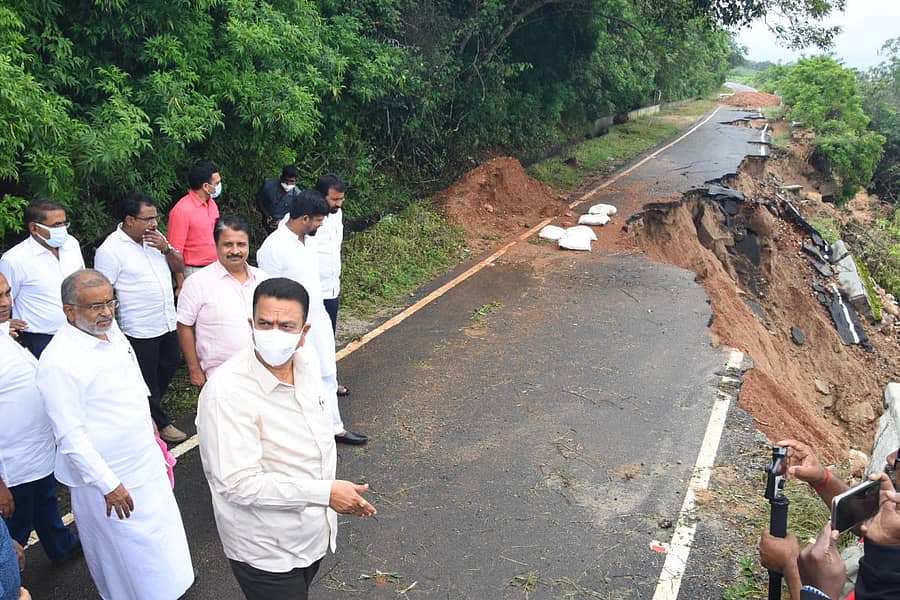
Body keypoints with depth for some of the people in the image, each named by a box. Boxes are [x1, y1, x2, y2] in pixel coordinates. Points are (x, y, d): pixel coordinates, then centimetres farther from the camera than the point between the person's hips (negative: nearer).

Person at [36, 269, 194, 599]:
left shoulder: (110, 329, -1)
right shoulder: (58, 362, -26)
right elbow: (71, 437, -24)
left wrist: (147, 421, 24)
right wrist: (108, 485, -21)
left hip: (146, 464, 8)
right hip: (109, 479, -8)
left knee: (158, 539, 24)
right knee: (125, 554, 11)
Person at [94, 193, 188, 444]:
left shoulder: (155, 237, 4)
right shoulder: (110, 250, -16)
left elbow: (179, 267, 8)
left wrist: (166, 249, -12)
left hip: (168, 322, 7)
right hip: (139, 331, -7)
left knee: (170, 365, 22)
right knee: (147, 379, 9)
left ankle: (148, 409, 44)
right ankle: (159, 423, 27)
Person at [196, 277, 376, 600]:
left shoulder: (307, 359, -8)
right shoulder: (226, 391, -31)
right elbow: (239, 484, -32)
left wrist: (337, 492, 15)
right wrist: (325, 492, -30)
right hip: (266, 549, -7)